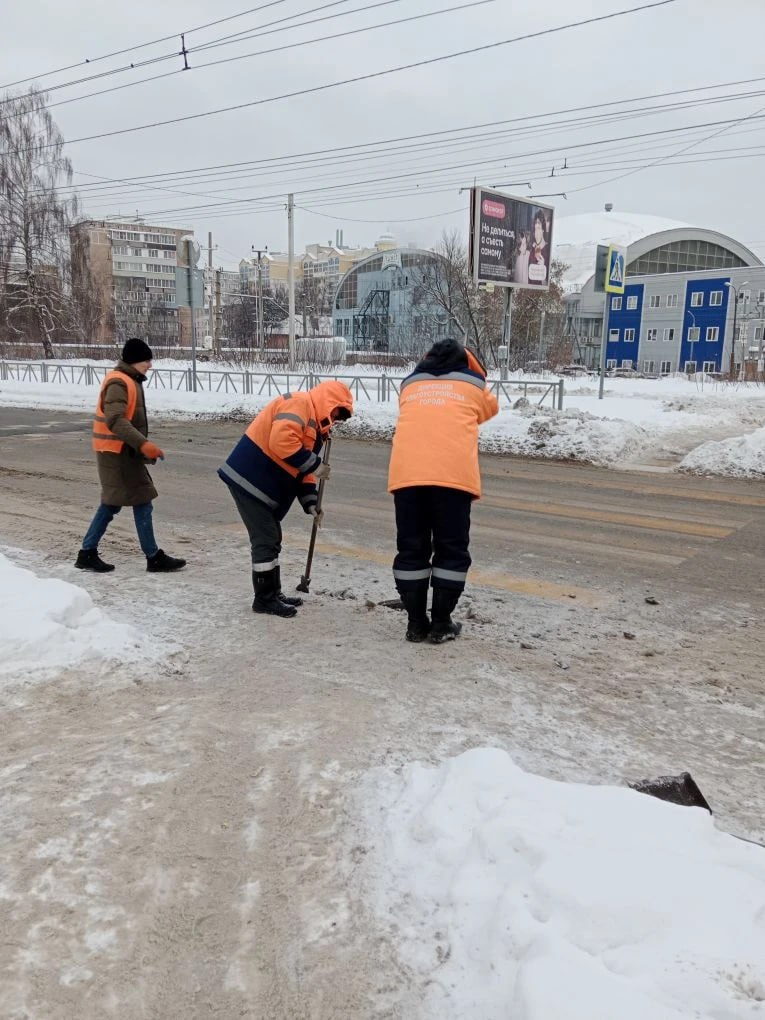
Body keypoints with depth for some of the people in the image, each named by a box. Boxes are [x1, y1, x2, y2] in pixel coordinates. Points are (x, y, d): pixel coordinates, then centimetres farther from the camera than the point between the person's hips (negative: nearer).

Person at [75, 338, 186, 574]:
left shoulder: (129, 381, 16)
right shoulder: (118, 383, -16)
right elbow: (115, 421, -28)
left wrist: (142, 447, 22)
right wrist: (143, 444, -34)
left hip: (121, 452, 10)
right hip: (117, 453, -10)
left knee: (112, 503, 14)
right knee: (142, 502, -5)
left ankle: (88, 553, 20)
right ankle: (154, 558, 2)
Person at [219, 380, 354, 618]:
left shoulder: (314, 425, 19)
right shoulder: (299, 404, -12)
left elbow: (300, 470, 20)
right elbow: (281, 441, -27)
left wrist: (310, 502, 10)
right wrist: (314, 465, -19)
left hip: (265, 485, 10)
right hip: (249, 479, -10)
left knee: (271, 538, 15)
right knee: (266, 540, -6)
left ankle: (273, 594, 25)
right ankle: (265, 599, 3)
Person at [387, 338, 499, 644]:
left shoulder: (410, 384, 24)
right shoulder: (473, 385, 19)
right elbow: (489, 409, 39)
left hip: (407, 474, 2)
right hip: (453, 475, -2)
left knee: (411, 549, 11)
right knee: (451, 550, 9)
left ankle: (416, 623, 16)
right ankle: (441, 624, 12)